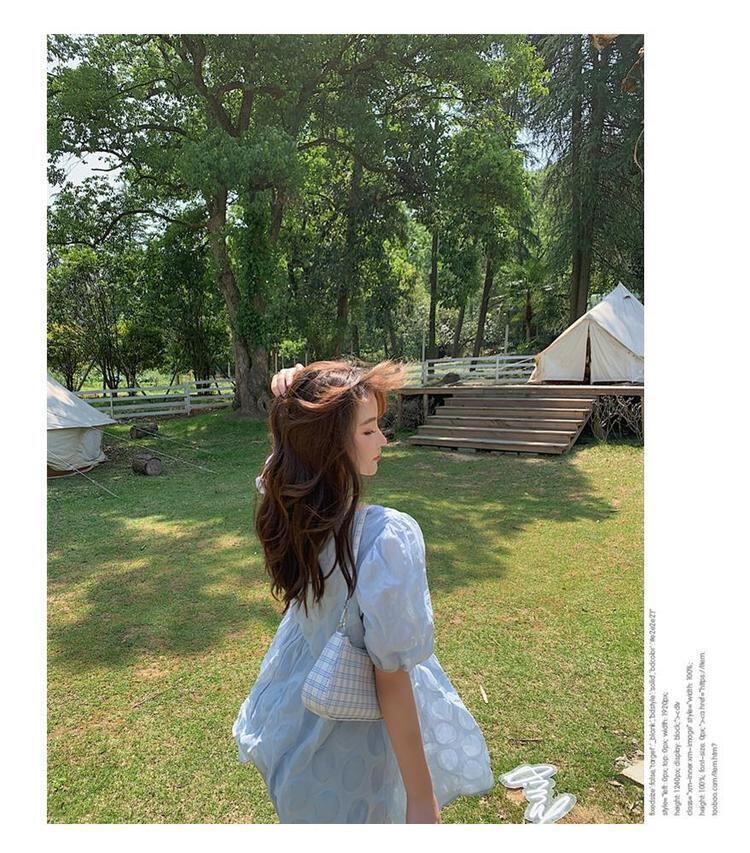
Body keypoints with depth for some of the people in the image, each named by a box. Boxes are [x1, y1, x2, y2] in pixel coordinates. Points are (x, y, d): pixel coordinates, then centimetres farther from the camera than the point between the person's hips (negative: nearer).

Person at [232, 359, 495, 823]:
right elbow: (391, 679, -28)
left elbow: (296, 440, 6)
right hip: (356, 733, -5)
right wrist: (423, 800, -16)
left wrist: (292, 403, -16)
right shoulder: (388, 536, -35)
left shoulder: (285, 501, -17)